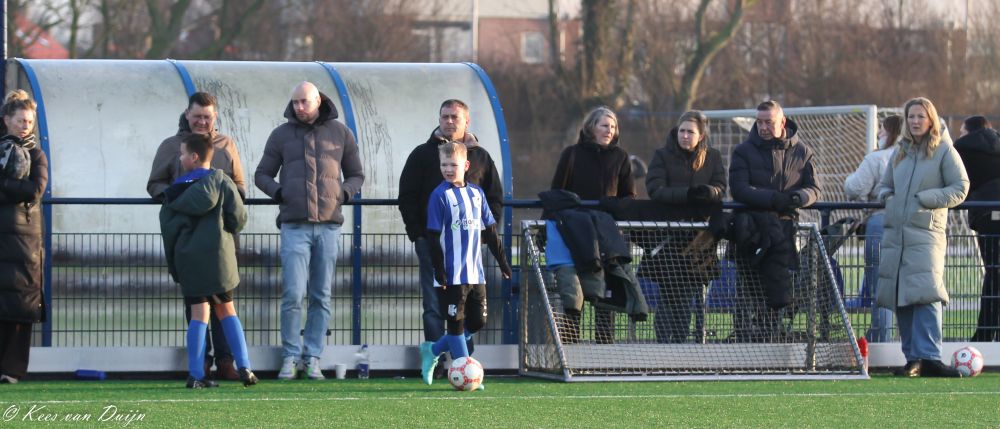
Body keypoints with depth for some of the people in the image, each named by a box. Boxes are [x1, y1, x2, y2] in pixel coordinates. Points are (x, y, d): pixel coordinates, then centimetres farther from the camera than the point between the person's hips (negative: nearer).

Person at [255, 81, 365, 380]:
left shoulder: (340, 133, 10)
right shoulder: (281, 135, 8)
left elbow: (356, 175, 18)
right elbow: (262, 175, 14)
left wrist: (344, 193, -2)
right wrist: (279, 193, -5)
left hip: (328, 224, 1)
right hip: (294, 226, -1)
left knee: (321, 297, 3)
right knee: (293, 294, -11)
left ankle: (312, 358, 9)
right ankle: (290, 357, -2)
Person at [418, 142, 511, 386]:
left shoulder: (476, 193, 10)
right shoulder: (440, 196, -7)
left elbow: (490, 231, 17)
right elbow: (433, 237, -9)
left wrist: (502, 262, 14)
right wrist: (439, 272, -14)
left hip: (475, 273, 6)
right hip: (452, 274, -6)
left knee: (477, 323, 9)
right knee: (456, 322, -1)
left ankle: (433, 351, 23)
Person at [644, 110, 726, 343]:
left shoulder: (712, 157, 10)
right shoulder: (663, 156, 1)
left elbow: (721, 189, -1)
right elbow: (656, 190, -12)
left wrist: (709, 192, -25)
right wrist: (687, 194, -26)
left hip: (698, 234, 3)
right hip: (668, 234, -3)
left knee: (688, 295, 4)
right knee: (668, 295, -7)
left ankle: (680, 342, 10)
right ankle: (663, 344, -5)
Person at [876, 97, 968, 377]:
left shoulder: (944, 150, 2)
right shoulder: (900, 152, 18)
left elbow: (960, 189, -2)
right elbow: (885, 184, 30)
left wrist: (926, 199, -11)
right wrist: (886, 196, 7)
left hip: (926, 232, -6)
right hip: (895, 233, 6)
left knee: (926, 293, -19)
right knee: (899, 298, 3)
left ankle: (928, 357, -23)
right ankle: (912, 358, 7)